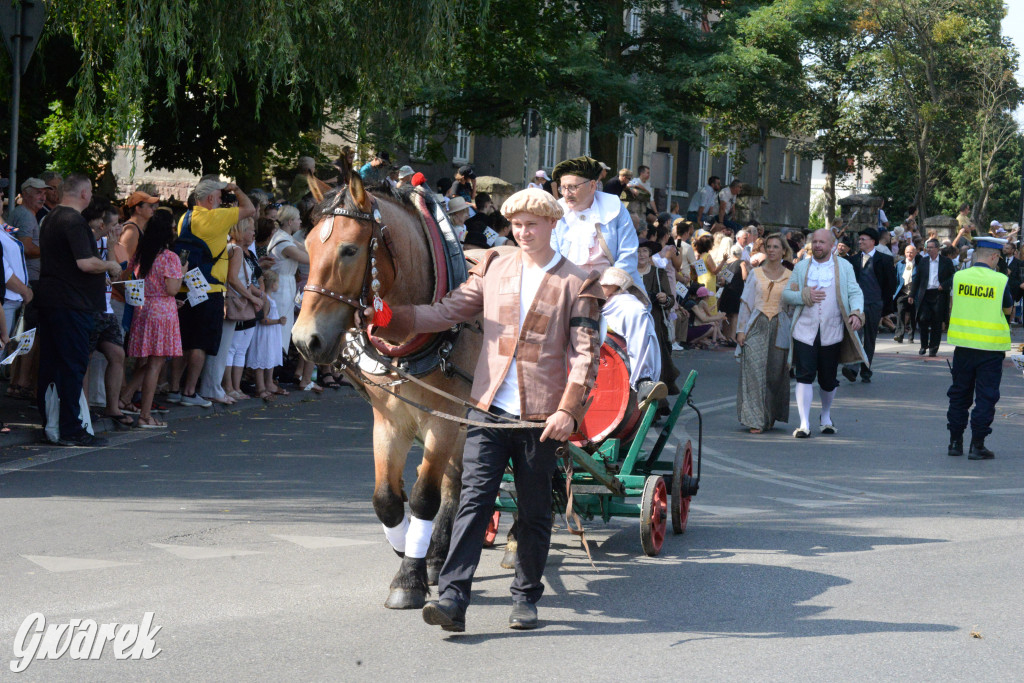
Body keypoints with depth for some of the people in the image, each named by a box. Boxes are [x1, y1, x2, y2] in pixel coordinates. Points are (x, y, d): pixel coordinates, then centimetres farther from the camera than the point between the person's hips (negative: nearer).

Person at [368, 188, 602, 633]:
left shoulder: (577, 284, 1)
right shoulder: (493, 268, 11)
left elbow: (585, 354, -4)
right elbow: (448, 312, 10)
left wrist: (568, 409, -15)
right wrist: (389, 319, -3)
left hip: (541, 416, -2)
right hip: (489, 408, 2)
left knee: (534, 512, 8)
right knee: (473, 501, -7)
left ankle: (525, 597, 23)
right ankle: (452, 598, -12)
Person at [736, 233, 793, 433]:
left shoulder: (790, 277, 7)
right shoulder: (756, 274, 7)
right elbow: (746, 303, 7)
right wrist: (741, 329, -1)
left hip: (779, 329, 0)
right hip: (756, 327, 0)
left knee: (776, 374, 3)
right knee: (754, 372, -8)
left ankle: (770, 417, 19)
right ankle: (755, 420, -9)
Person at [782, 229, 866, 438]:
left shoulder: (844, 267, 8)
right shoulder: (801, 267, 11)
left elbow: (855, 292, 2)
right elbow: (786, 295, 9)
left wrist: (856, 312, -17)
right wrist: (805, 296, -10)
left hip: (832, 332, 0)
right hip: (805, 332, 0)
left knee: (828, 380, 8)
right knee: (804, 376, -11)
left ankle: (826, 416, 33)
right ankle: (804, 423, -10)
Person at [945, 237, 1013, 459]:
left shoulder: (958, 277, -2)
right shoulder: (1000, 280, -11)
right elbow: (1008, 308, 4)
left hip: (963, 345, 3)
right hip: (991, 346, -3)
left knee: (959, 393, 15)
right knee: (986, 396, 3)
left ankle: (955, 441, 18)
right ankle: (977, 445, 0)